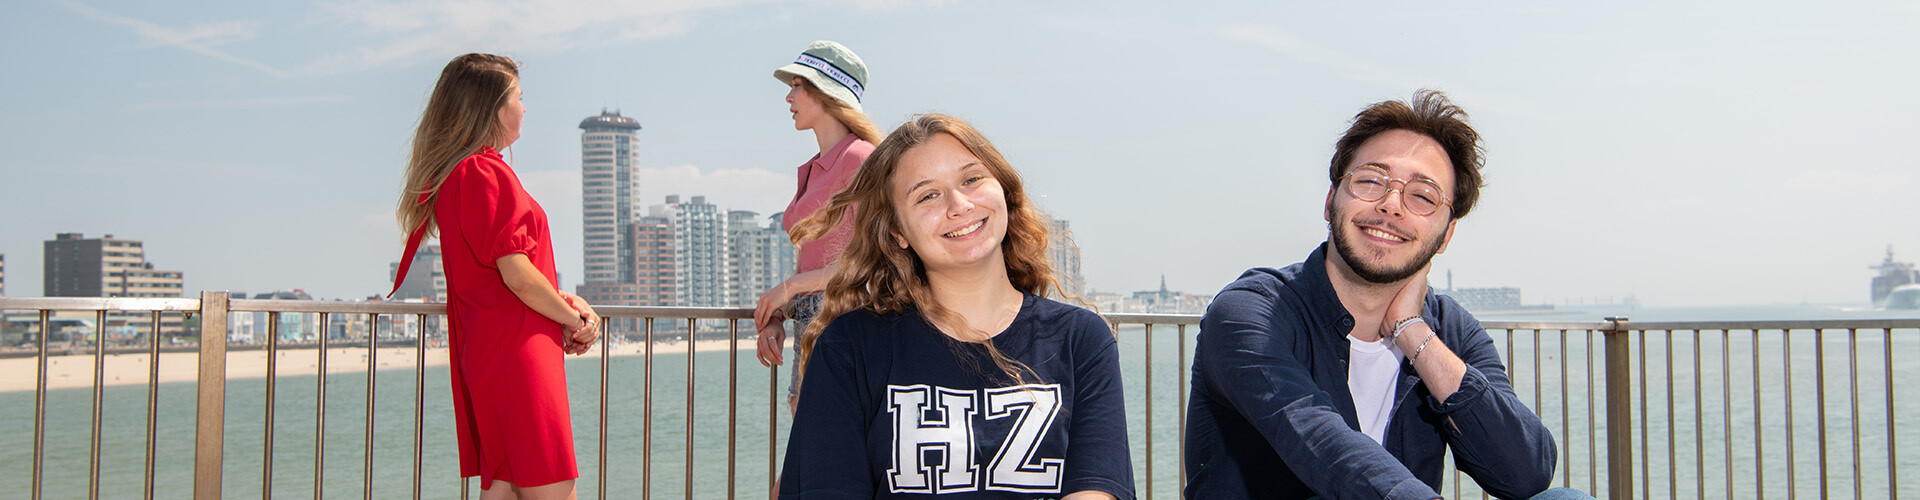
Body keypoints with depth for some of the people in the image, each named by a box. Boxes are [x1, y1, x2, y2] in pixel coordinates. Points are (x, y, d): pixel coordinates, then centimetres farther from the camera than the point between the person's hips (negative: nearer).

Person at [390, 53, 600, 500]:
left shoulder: (452, 176, 17)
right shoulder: (487, 172, -14)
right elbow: (518, 275, -19)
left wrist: (566, 303, 9)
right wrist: (574, 318, -3)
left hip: (484, 351, 10)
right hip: (517, 350, -10)